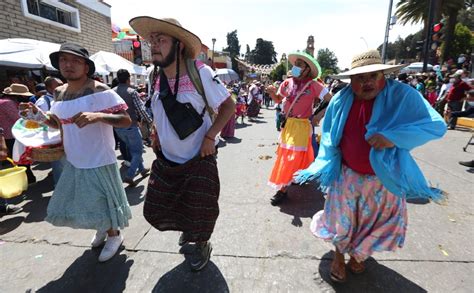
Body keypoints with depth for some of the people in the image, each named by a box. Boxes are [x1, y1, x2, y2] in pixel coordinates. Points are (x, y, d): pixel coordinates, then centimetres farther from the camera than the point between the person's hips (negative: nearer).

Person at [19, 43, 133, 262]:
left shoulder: (100, 91, -15)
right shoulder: (59, 93, 7)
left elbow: (126, 120, -20)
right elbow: (61, 124, 19)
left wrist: (98, 116, -34)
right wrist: (39, 117, 1)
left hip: (100, 162, -7)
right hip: (74, 162, 8)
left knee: (102, 203, 6)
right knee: (72, 204, 19)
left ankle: (114, 235, 34)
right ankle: (102, 228, 45)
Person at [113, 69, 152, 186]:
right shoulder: (132, 92, -13)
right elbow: (141, 109, -15)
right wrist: (149, 120, -2)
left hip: (118, 127, 6)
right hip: (131, 127, -6)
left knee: (132, 149, 21)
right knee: (138, 151, 6)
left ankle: (142, 169, 32)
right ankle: (129, 176, -5)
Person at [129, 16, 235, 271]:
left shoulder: (200, 73, -17)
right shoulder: (154, 77, 0)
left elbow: (228, 105, -13)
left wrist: (210, 136, -22)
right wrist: (156, 136, 6)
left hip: (199, 160, -5)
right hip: (166, 160, 6)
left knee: (199, 212, 7)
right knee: (155, 210, 16)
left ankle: (202, 245, 43)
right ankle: (188, 228, 48)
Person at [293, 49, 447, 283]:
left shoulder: (402, 95, -16)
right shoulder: (341, 99, -8)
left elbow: (436, 124, -21)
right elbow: (329, 133, 5)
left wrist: (395, 137, -36)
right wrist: (328, 163, 3)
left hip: (382, 179, 0)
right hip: (346, 174, 1)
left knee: (372, 223, 21)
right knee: (342, 221, 16)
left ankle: (358, 255, 52)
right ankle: (339, 255, 45)